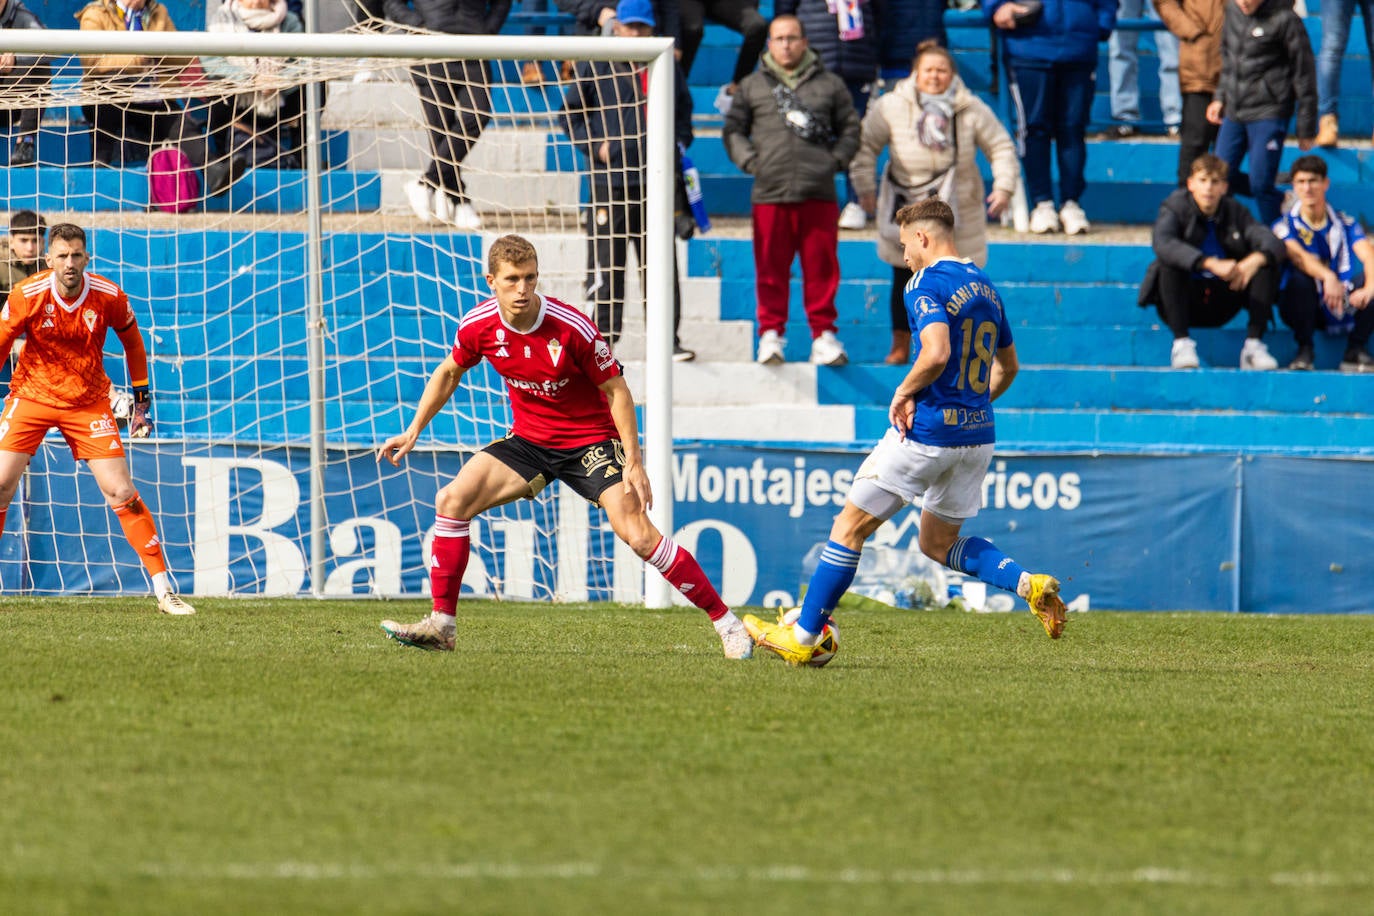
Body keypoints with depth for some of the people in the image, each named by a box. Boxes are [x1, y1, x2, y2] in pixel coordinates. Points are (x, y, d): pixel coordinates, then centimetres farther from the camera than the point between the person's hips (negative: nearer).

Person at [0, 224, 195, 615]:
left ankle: (164, 589, -3)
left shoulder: (109, 297, -13)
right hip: (32, 395, 0)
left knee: (121, 491, -8)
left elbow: (132, 340, 6)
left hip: (88, 403, 0)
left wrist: (142, 398, 9)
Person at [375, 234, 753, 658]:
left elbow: (616, 390, -14)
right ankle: (441, 626, -2)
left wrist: (633, 462, -18)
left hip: (591, 440, -5)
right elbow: (449, 373, 11)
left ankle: (726, 622, -12)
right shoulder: (479, 327, -12)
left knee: (638, 535, -20)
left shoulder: (573, 329, -25)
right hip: (529, 440, 5)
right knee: (452, 500, -10)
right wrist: (414, 430, 10)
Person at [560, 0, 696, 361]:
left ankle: (667, 339, 4)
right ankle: (602, 338, 1)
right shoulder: (594, 67, 4)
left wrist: (679, 143, 7)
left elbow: (683, 112, 24)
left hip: (655, 180, 2)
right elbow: (570, 113, 9)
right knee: (605, 261, -3)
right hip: (609, 178, -2)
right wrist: (594, 145, -4)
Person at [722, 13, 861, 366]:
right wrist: (749, 160, 0)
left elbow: (850, 128, 15)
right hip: (769, 194, 0)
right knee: (771, 270, 0)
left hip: (819, 194, 0)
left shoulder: (830, 85, 12)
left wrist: (836, 160, 1)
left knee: (822, 268, -1)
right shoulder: (751, 86, 13)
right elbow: (733, 129, 15)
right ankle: (771, 334, 6)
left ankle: (823, 334, 5)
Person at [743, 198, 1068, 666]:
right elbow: (1008, 367, 24)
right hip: (977, 435, 8)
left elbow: (937, 354, -27)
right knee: (938, 543, 20)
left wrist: (905, 392, -12)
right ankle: (1029, 583, -2)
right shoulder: (985, 287, 14)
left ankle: (803, 637, 7)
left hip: (926, 432, -8)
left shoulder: (928, 285, -12)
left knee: (850, 526, 3)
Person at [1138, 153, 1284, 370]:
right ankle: (1181, 342, -31)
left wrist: (1255, 260, -35)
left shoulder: (1235, 211, 3)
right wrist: (1211, 264, -41)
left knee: (1268, 266, -15)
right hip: (1186, 301, -3)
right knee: (1169, 264, -31)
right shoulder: (1176, 208, -7)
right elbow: (1161, 243, -30)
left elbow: (1274, 244, -10)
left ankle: (1254, 344, -20)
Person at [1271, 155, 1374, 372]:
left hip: (1344, 307, 2)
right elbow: (1297, 256, -23)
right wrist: (1327, 277, -44)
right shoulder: (1285, 226, -1)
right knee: (1300, 277, -33)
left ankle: (1356, 350, -15)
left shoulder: (1346, 224, 4)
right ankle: (1304, 350, -19)